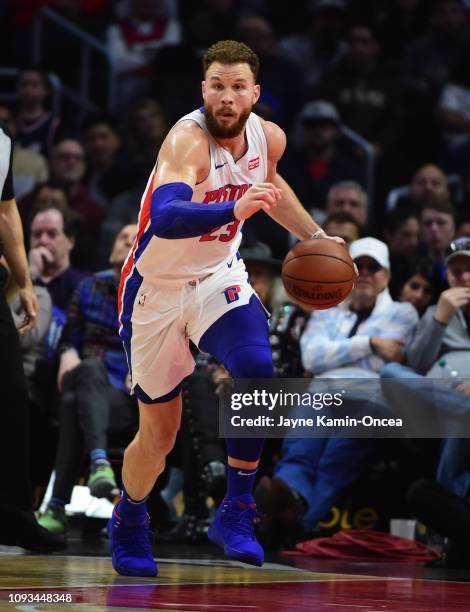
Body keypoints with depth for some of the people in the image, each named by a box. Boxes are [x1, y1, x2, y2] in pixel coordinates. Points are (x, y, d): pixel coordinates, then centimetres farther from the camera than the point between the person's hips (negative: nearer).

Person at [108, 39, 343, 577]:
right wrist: (234, 210, -60)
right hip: (157, 288, -4)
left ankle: (236, 513, -14)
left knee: (257, 369, -26)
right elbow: (166, 218, -47)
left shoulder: (268, 138, -7)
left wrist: (313, 235, 17)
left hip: (219, 279, 4)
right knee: (159, 431, 6)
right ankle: (128, 523, 37)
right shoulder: (187, 140, -28)